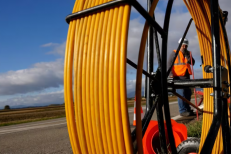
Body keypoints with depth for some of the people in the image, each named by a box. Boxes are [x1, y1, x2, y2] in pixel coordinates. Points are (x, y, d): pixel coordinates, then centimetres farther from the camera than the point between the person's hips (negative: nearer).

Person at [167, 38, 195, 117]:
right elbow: (169, 64, -6)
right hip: (178, 76, -6)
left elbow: (192, 62, 3)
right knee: (181, 93, -10)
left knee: (188, 93, 9)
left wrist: (187, 54, -8)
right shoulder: (174, 53, 0)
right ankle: (182, 111, -5)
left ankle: (187, 109, 21)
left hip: (186, 76, 6)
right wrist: (171, 74, -17)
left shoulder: (188, 53, 17)